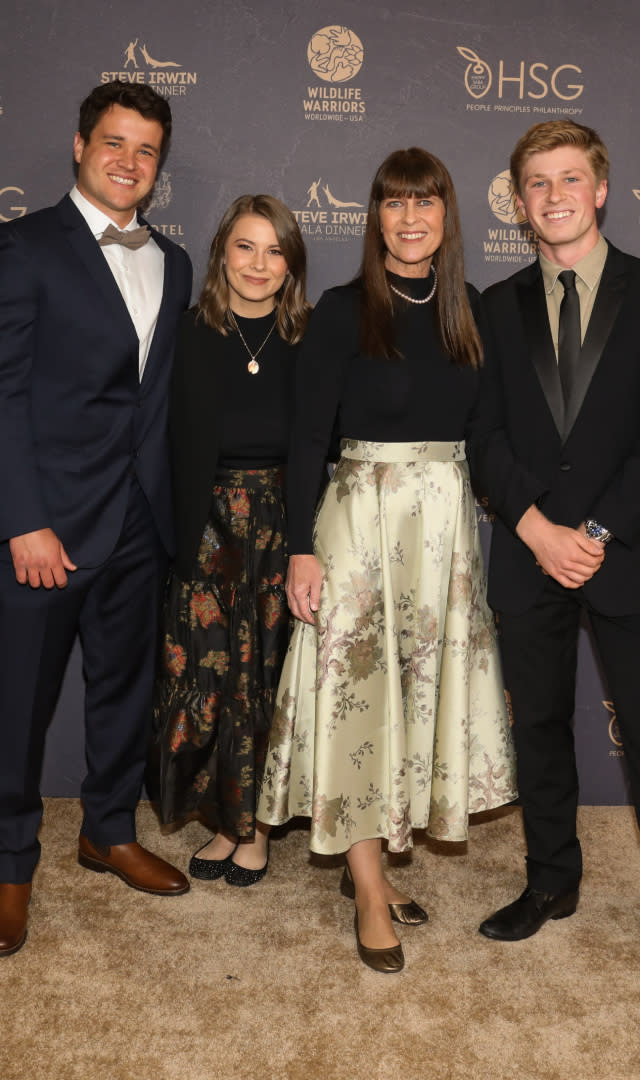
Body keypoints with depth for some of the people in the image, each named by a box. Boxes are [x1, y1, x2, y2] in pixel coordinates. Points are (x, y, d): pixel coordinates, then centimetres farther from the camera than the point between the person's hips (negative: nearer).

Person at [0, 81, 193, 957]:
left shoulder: (172, 264, 13)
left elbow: (165, 390, 12)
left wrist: (168, 506, 5)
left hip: (139, 521, 6)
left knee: (126, 685, 17)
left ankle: (110, 832, 36)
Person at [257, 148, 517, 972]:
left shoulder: (468, 310, 8)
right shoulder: (343, 311, -4)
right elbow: (308, 435, -6)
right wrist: (301, 548, -12)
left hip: (446, 518, 5)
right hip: (365, 514, -4)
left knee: (421, 685, 9)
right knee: (359, 689, -2)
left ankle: (367, 860, 27)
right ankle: (371, 895, 11)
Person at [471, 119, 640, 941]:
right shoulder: (500, 305, 10)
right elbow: (487, 436, 4)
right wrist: (537, 527, -9)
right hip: (529, 550, 3)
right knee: (538, 724, 11)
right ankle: (551, 881, 27)